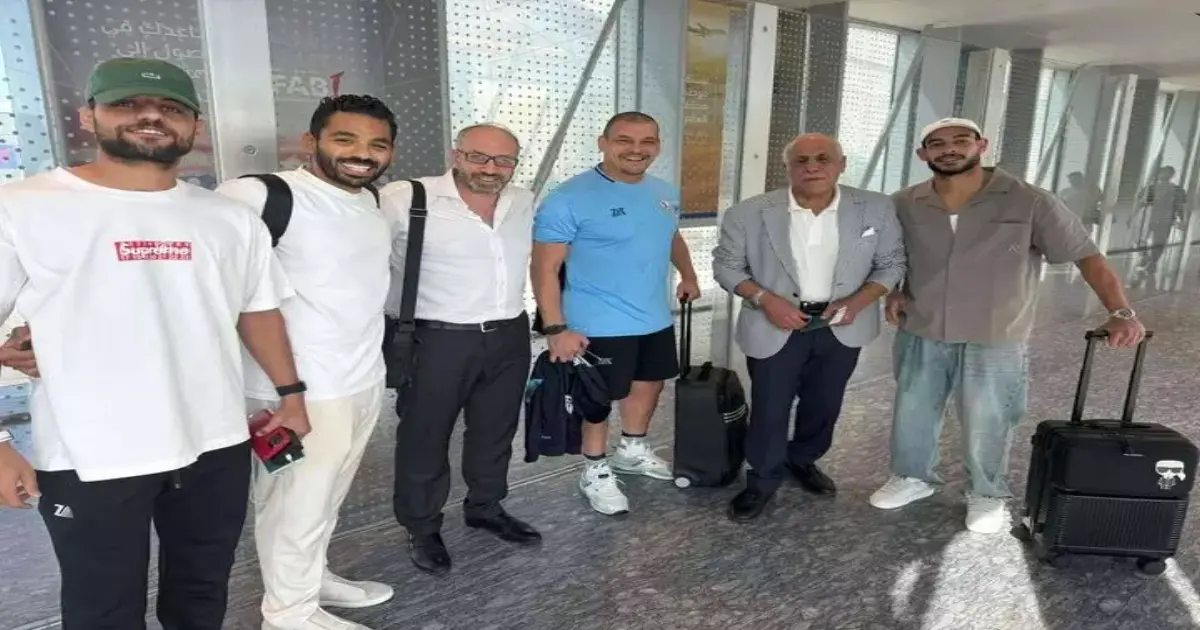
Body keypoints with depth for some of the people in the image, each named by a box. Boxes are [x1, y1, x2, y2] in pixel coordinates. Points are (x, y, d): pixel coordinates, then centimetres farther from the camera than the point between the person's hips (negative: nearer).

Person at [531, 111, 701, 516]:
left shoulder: (665, 193, 3)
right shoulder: (569, 199, -19)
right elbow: (545, 268, -20)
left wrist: (688, 275, 17)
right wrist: (556, 328, -24)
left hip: (657, 319, 8)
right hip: (599, 326, -7)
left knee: (650, 383, 22)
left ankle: (632, 450, 46)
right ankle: (596, 471, 29)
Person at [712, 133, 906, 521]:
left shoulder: (876, 209, -7)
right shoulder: (749, 213, -13)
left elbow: (891, 264, 2)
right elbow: (726, 264, -4)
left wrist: (858, 301, -15)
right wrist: (765, 299, -18)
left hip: (842, 328, 3)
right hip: (775, 327, -2)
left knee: (824, 404, 18)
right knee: (769, 409, 5)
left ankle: (803, 460, 43)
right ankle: (762, 481, 26)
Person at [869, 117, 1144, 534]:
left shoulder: (1029, 202, -12)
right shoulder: (904, 205, -3)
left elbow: (1087, 256, -10)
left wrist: (1121, 312, -21)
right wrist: (893, 292, -2)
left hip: (993, 345, -3)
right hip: (920, 338, 3)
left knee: (987, 428, 11)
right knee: (911, 415, 16)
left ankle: (987, 495, 36)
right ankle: (913, 478, 40)